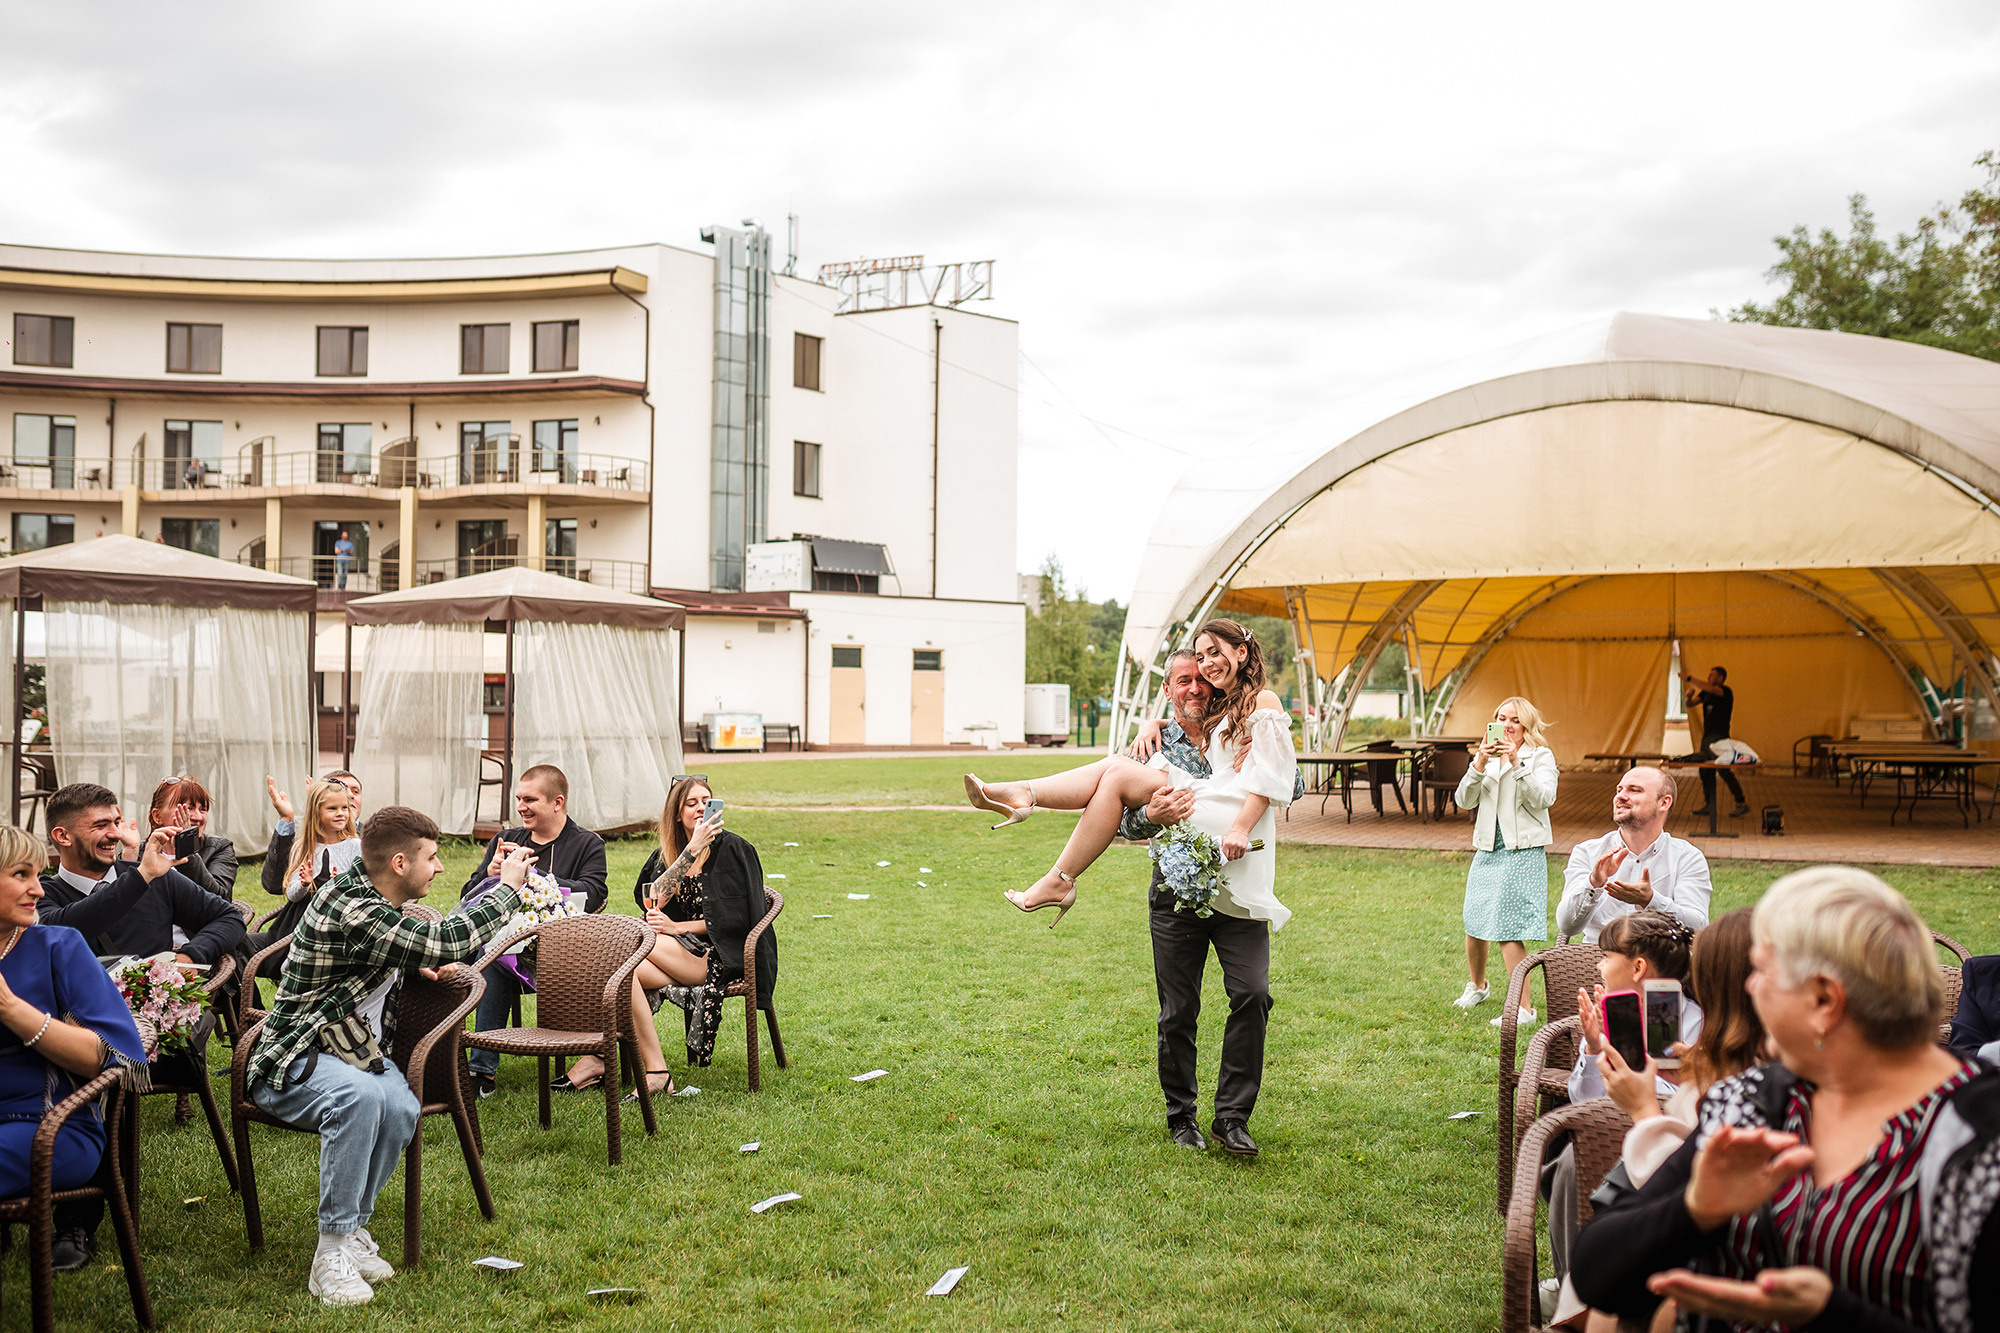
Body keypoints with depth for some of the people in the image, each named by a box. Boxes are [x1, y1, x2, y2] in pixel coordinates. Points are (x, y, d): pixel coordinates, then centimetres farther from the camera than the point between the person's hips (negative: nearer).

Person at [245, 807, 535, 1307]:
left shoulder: (377, 902, 9)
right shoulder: (347, 909, -22)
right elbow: (446, 945, -25)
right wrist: (508, 888, -14)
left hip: (359, 1051, 8)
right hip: (293, 1063, -7)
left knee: (401, 1108, -26)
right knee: (360, 1095, -38)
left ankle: (350, 1226, -9)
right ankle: (333, 1251, -27)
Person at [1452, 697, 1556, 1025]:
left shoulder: (1540, 757, 1)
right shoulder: (1486, 757, 14)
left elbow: (1544, 798, -15)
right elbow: (1464, 800, 3)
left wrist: (1516, 763, -21)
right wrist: (1479, 765, -11)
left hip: (1523, 852, -5)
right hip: (1488, 850, 5)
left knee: (1508, 931, -13)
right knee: (1475, 925, 11)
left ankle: (1523, 1009, -9)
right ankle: (1477, 986, 38)